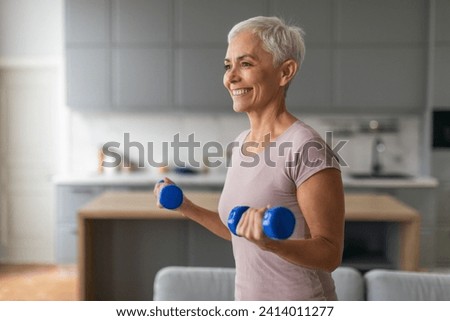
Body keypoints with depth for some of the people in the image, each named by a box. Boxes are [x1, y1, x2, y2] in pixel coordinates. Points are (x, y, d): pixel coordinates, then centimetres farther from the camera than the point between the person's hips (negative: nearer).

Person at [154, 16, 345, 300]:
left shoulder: (307, 149, -20)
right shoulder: (242, 143, 3)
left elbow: (331, 253, -18)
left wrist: (270, 244, -33)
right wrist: (188, 208, 7)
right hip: (248, 298, 7)